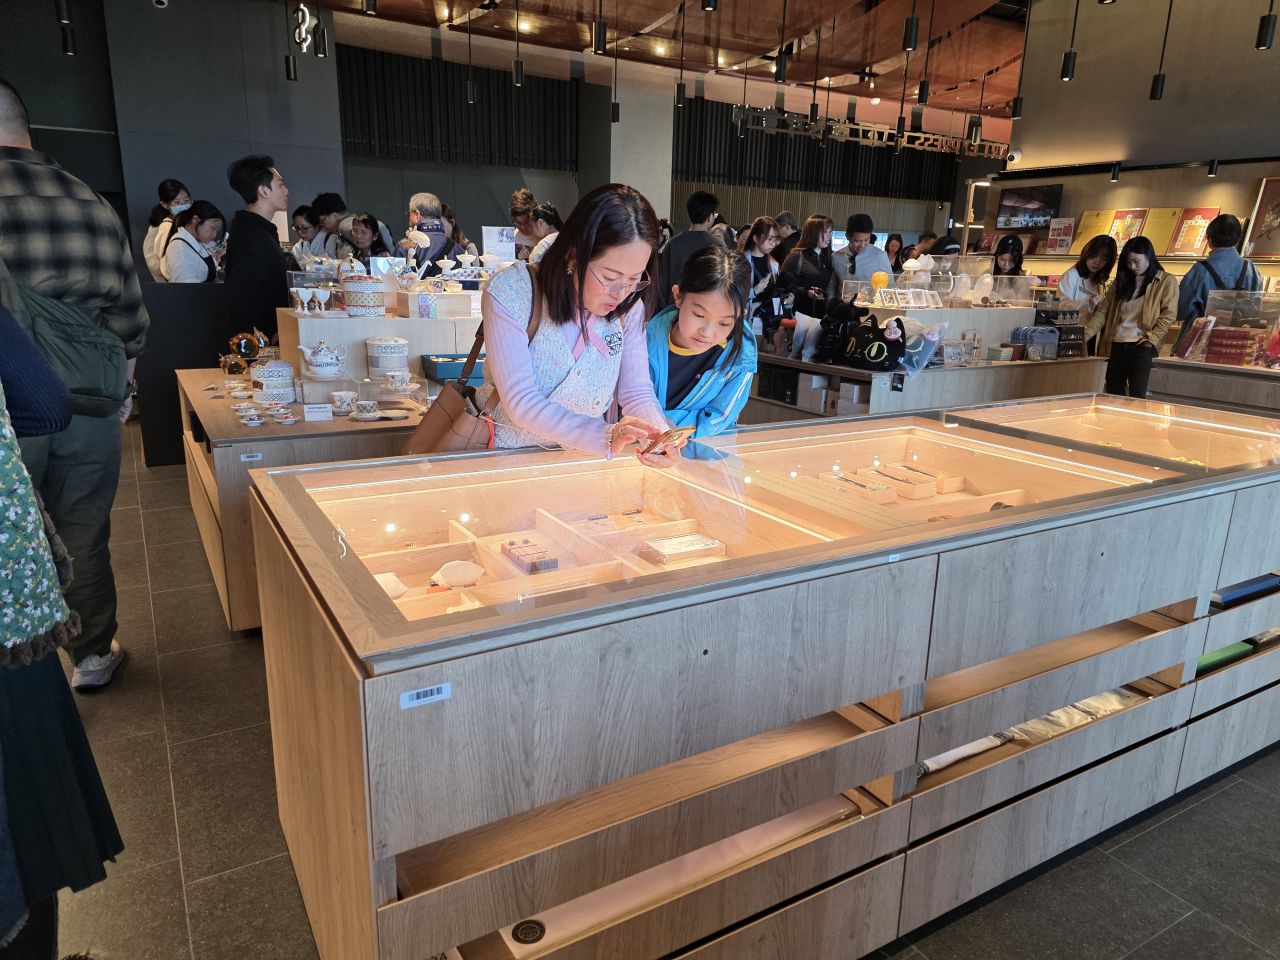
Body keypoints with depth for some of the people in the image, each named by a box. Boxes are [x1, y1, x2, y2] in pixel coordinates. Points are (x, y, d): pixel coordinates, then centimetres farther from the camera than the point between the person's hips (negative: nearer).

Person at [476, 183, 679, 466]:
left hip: (587, 459, 3)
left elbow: (637, 392, -4)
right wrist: (605, 437, -35)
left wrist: (660, 436, -26)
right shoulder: (510, 294, -18)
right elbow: (521, 402, -22)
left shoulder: (629, 307, -4)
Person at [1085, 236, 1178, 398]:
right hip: (1114, 346, 4)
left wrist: (1151, 340, -15)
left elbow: (1168, 315, -4)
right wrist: (1087, 332, -6)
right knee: (1113, 396, 5)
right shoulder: (1122, 281, 17)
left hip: (1142, 347, -4)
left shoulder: (1166, 282, 4)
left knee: (1137, 396, -9)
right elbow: (1103, 311, 10)